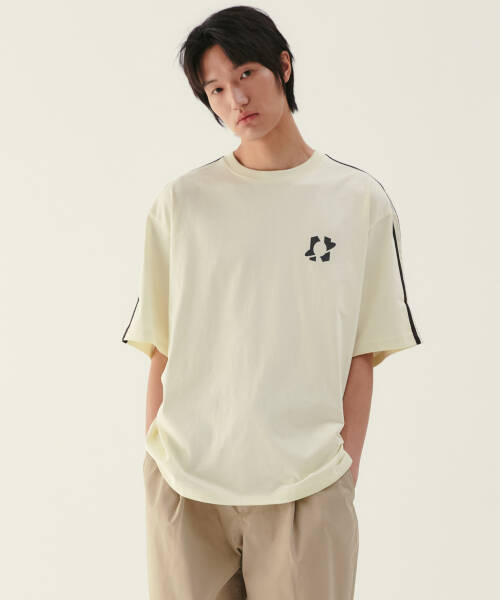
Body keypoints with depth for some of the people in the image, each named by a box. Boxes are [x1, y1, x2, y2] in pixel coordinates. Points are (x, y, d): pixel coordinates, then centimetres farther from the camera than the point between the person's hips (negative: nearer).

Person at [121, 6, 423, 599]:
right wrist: (154, 471, 2)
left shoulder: (360, 201, 4)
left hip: (307, 484, 0)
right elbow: (161, 352, 5)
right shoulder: (180, 203, 4)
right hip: (187, 485, 1)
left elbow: (361, 355, 4)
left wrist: (347, 469, 0)